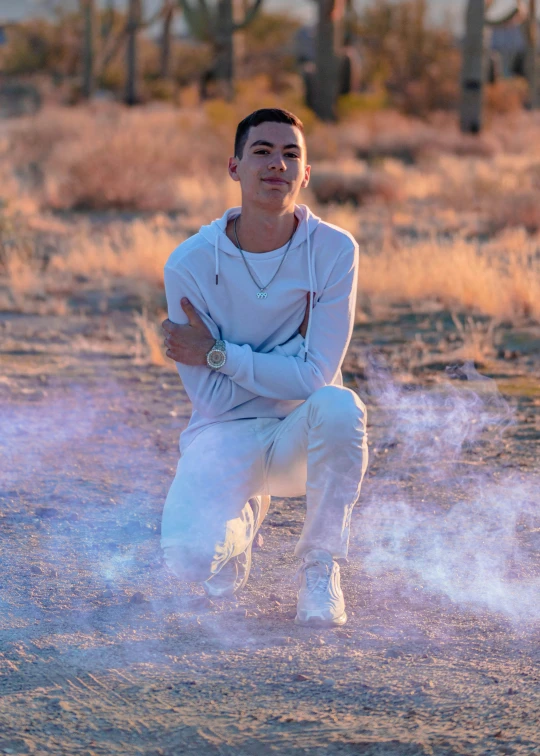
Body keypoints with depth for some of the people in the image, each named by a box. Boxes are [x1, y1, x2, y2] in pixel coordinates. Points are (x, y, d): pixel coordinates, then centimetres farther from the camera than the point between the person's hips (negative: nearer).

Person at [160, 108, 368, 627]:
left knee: (339, 406, -36)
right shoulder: (190, 264, -11)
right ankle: (242, 518, 15)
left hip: (302, 435, 0)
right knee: (191, 558, -27)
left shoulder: (334, 250, -11)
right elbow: (210, 396, -10)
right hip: (227, 434, 0)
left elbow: (316, 377, -16)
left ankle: (320, 566, -13)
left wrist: (219, 354, -16)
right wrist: (282, 366, -17)